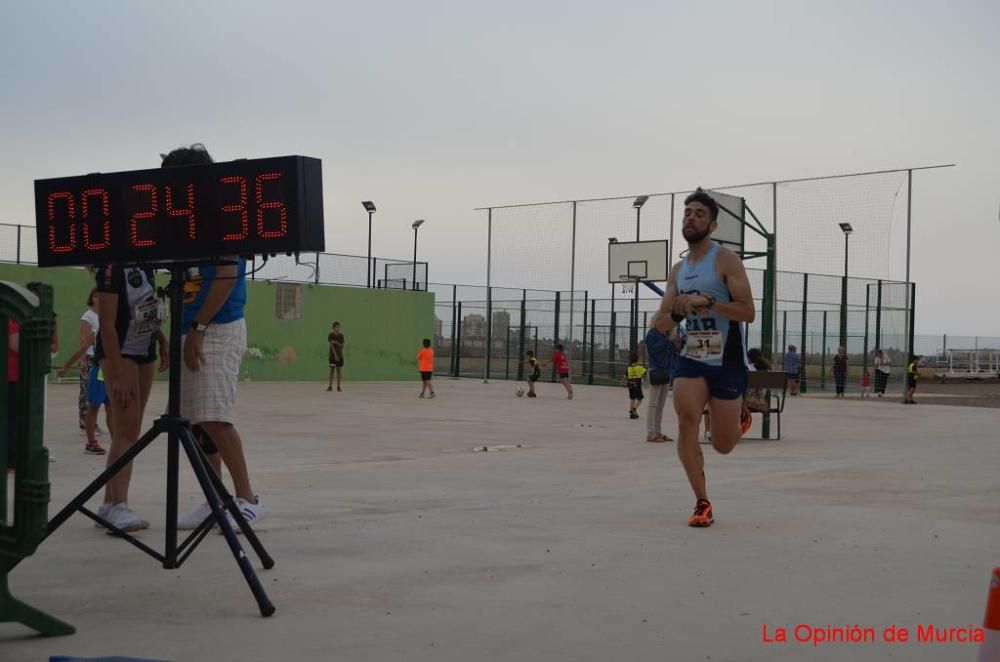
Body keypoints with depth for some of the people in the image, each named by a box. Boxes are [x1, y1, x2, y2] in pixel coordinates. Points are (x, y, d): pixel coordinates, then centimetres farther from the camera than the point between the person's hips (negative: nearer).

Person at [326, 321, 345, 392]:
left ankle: (338, 386, 6)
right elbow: (332, 345, -12)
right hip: (333, 355, -3)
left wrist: (337, 343, -15)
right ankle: (330, 386, -1)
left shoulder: (341, 335, 7)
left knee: (339, 371, 4)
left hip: (340, 355, 3)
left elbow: (342, 346, 4)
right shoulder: (331, 335, -5)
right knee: (332, 371, -3)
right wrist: (335, 355, -19)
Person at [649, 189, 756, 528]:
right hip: (692, 357, 4)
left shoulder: (725, 260, -8)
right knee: (686, 420, -21)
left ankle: (741, 415, 41)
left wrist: (707, 301, -26)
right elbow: (660, 324, 12)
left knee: (723, 445, 2)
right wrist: (677, 312, -11)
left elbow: (748, 312, -16)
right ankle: (702, 503, -10)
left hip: (726, 361, -4)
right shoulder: (678, 270, 10)